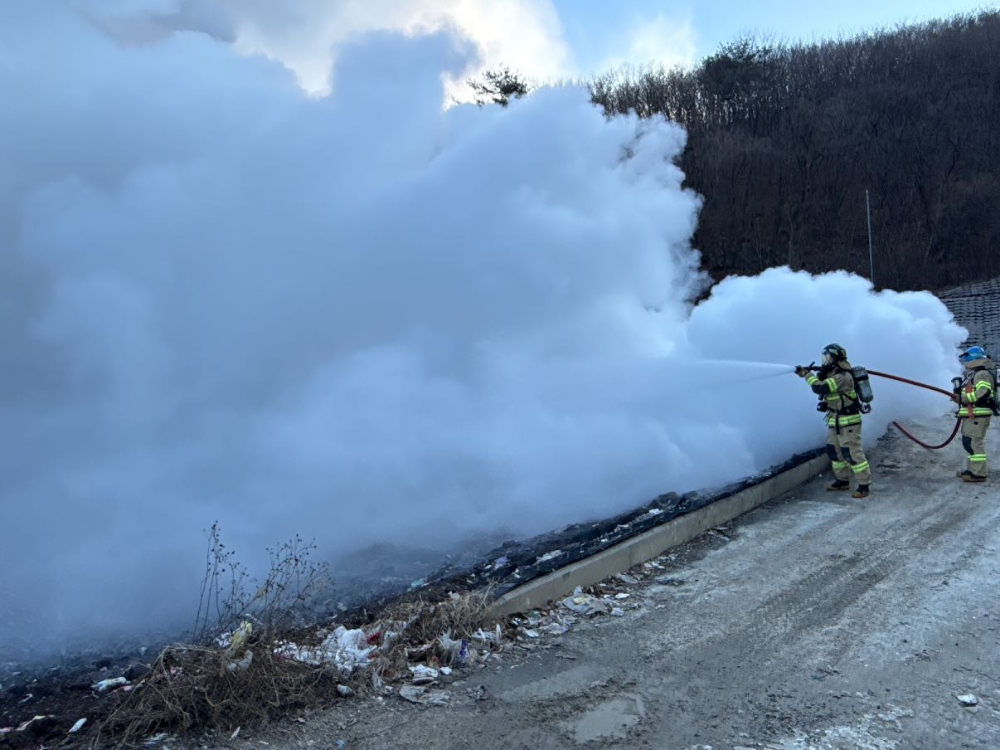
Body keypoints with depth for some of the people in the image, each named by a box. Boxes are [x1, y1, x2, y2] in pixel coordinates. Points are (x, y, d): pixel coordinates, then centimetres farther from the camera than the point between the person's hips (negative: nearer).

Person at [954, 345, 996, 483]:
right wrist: (960, 396, 8)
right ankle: (972, 469, 25)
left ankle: (979, 473, -10)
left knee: (975, 443, -12)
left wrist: (963, 398, -19)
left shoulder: (982, 374, -12)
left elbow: (983, 392, -26)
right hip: (971, 415, 11)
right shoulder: (973, 374, 21)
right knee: (969, 443, 16)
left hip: (978, 415, -11)